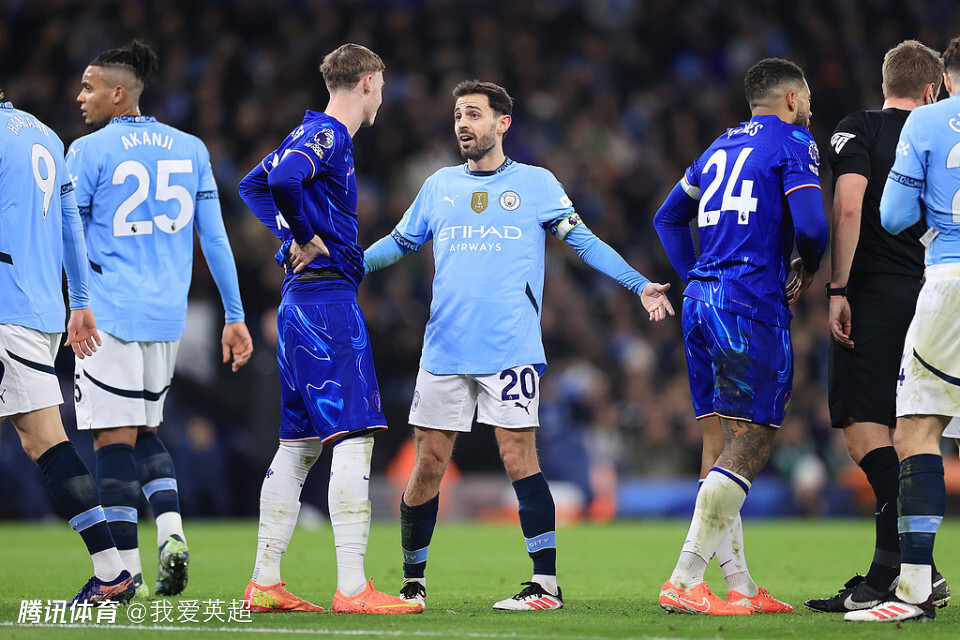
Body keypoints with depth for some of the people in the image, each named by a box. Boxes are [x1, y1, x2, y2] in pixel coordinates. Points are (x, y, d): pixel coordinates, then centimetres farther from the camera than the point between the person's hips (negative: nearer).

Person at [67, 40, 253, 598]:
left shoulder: (90, 152, -6)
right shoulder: (190, 149, 9)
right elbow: (215, 239, 9)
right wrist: (235, 316, 12)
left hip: (110, 315, -6)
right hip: (169, 316, 6)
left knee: (115, 437, -2)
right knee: (145, 431, 19)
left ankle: (127, 571, -4)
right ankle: (172, 533, 0)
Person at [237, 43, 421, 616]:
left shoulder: (315, 135, 18)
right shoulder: (329, 136, -11)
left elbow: (254, 185, 29)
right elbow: (282, 178, -29)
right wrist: (308, 236, -16)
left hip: (301, 303, 10)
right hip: (329, 298, -10)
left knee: (299, 443, 11)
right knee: (354, 436, -11)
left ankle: (265, 584, 12)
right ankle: (353, 588, -14)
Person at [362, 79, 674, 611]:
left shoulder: (536, 183, 6)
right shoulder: (439, 186, 15)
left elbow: (584, 242, 6)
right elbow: (399, 243, 25)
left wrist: (639, 285, -4)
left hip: (510, 349, -3)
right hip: (444, 349, 3)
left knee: (518, 457, -9)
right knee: (428, 465, 2)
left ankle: (546, 582, -4)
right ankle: (412, 581, 14)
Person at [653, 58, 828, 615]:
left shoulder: (721, 148, 22)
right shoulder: (794, 143, -1)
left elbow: (668, 219, 27)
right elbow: (810, 224, -13)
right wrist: (809, 269, 7)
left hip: (701, 299, 8)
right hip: (752, 303, -8)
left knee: (722, 445, 7)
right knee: (749, 444, -8)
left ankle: (740, 586, 8)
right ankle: (685, 581, -16)